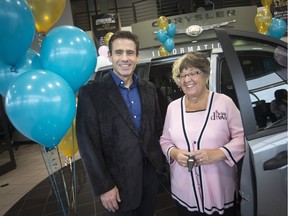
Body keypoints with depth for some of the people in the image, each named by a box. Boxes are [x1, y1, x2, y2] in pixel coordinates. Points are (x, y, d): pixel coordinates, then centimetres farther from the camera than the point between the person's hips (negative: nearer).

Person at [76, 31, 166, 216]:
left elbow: (158, 129, 11)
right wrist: (104, 186, -13)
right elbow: (88, 143, -14)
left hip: (150, 171, 5)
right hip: (118, 178, -4)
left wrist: (161, 163, 9)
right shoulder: (91, 92, -13)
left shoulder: (149, 89, 3)